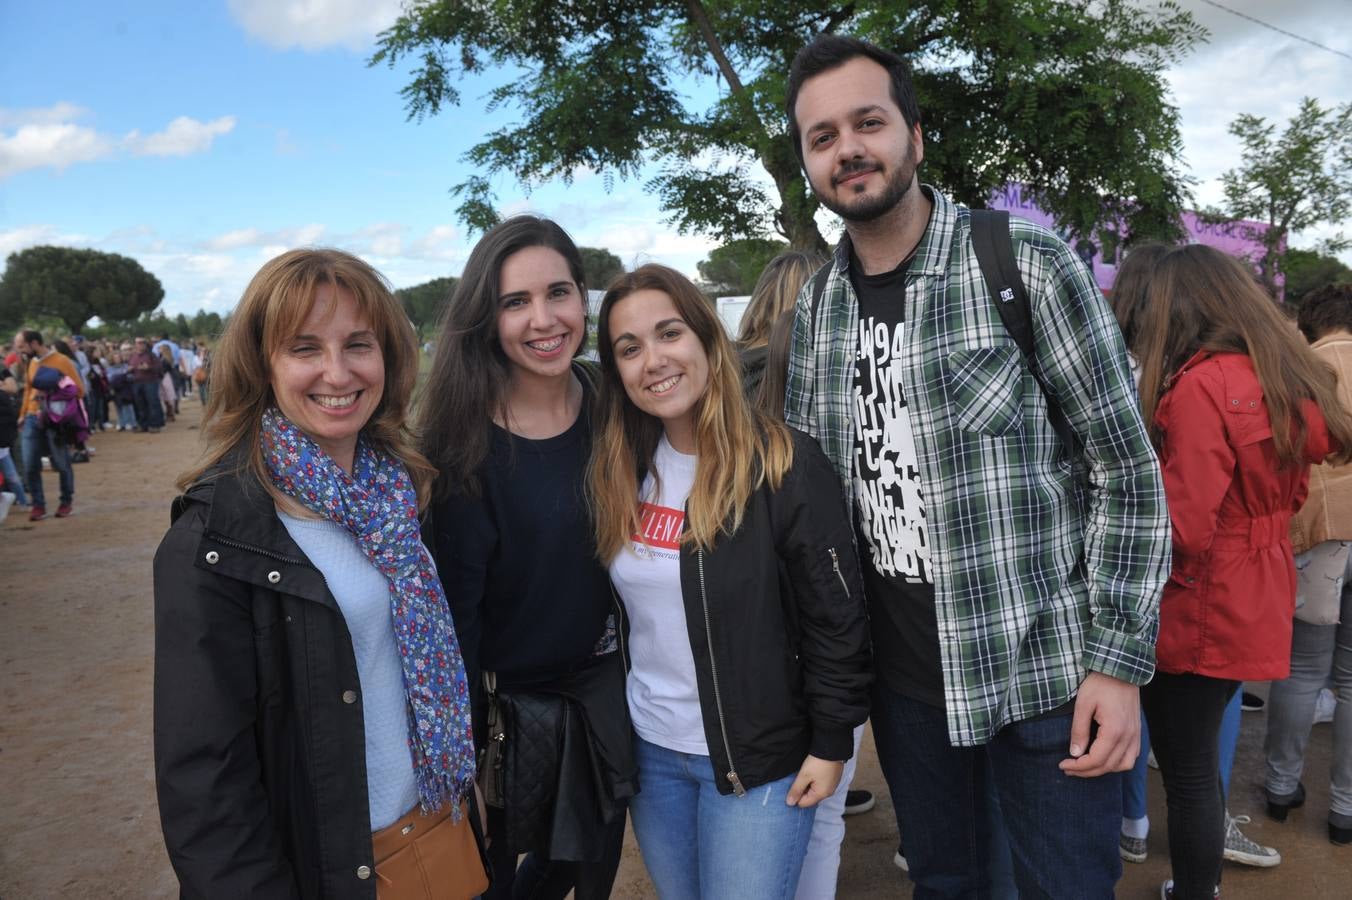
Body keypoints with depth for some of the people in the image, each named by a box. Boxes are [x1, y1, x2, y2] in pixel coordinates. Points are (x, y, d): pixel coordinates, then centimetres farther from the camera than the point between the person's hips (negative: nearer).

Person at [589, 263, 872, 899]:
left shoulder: (784, 464, -17)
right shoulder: (621, 470, -1)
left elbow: (836, 615, -14)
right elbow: (611, 608, 8)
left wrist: (831, 743, -11)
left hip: (761, 761, -5)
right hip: (650, 750, 5)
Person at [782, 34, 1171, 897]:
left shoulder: (1027, 263, -11)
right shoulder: (815, 309, 2)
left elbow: (1128, 471, -9)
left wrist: (1120, 662, -12)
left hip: (1043, 673, -4)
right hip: (901, 678, 4)